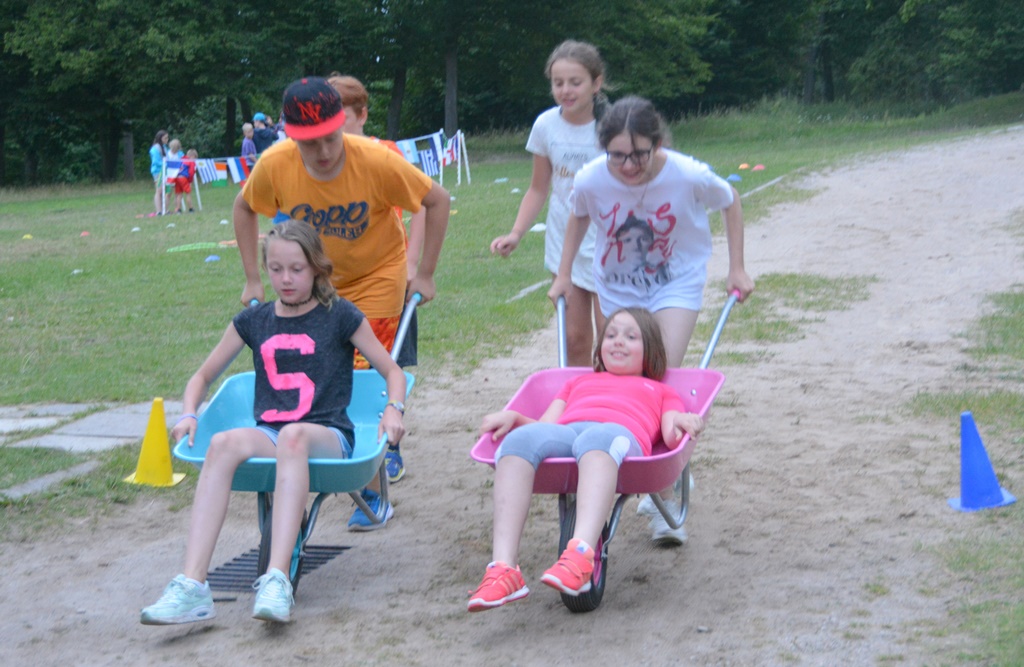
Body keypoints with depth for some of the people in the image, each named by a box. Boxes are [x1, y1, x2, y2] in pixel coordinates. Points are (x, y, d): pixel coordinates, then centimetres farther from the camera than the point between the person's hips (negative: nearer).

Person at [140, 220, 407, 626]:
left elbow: (392, 371, 12)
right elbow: (203, 376, 24)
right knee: (223, 444, -33)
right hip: (268, 436, 3)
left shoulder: (339, 316, 8)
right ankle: (192, 586, -44)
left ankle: (277, 580, -52)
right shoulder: (253, 322, 16)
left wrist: (393, 408, -9)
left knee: (293, 436, -40)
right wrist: (189, 415, 4)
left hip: (327, 437, -3)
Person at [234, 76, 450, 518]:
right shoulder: (274, 166, -22)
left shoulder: (377, 161, -29)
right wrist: (252, 279, -2)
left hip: (377, 277, -3)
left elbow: (438, 201, -15)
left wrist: (425, 275, -14)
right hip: (313, 281, 3)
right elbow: (244, 208, 0)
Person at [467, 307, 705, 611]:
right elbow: (545, 425, 30)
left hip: (621, 435, -2)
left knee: (597, 438, -41)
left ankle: (580, 557, -62)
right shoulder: (579, 382, 46)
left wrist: (682, 423, -3)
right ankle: (503, 569, -48)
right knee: (520, 438, -35)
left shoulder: (659, 390, 38)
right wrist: (511, 417, 12)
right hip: (562, 434, 2)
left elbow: (673, 438, 18)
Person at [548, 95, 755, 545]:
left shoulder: (689, 176, -27)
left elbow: (730, 202, -5)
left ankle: (664, 499, -11)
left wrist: (737, 269, -4)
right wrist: (564, 275, 8)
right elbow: (578, 217, 3)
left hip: (677, 284, -3)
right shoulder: (590, 180, -22)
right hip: (617, 289, 3)